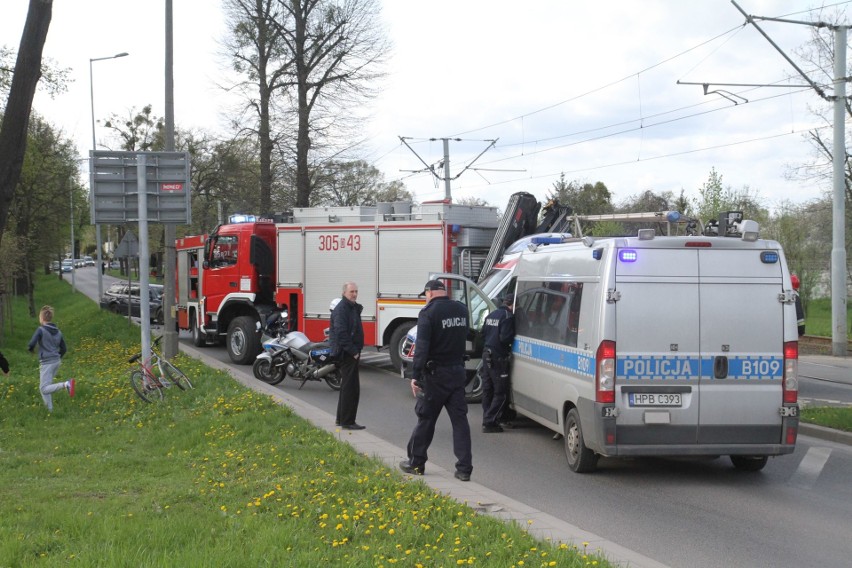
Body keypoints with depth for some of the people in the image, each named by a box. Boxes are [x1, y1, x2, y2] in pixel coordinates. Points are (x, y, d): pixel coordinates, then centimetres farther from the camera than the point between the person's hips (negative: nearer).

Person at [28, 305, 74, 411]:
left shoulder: (41, 330, -10)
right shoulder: (58, 332, 10)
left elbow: (31, 344, -16)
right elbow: (64, 349, 14)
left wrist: (30, 349, 7)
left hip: (46, 363, -7)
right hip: (56, 361, 7)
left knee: (44, 389, -9)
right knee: (43, 386, 19)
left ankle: (66, 384, -31)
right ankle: (50, 409, 16)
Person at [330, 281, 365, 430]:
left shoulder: (353, 308, 17)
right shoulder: (341, 309, -16)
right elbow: (341, 333, -24)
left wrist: (356, 350, 14)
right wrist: (353, 351, -22)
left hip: (351, 352, 11)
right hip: (347, 353, -11)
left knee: (347, 386, 17)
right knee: (351, 387, -9)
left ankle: (341, 418, 26)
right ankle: (347, 421, -6)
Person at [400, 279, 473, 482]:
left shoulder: (429, 312, -14)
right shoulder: (462, 309, 6)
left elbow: (422, 347, -20)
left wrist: (415, 375, -19)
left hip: (435, 374, -5)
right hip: (457, 372, 5)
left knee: (426, 418, 7)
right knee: (459, 419, 4)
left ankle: (416, 463, 18)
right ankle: (464, 468, 1)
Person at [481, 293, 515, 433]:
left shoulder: (491, 315, 11)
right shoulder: (508, 317, -15)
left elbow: (483, 332, 19)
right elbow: (505, 338, -21)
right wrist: (513, 337, -4)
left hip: (487, 354, 9)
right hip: (499, 357, -9)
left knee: (487, 389, 15)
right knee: (501, 392, -3)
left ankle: (488, 419, 21)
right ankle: (489, 422, -7)